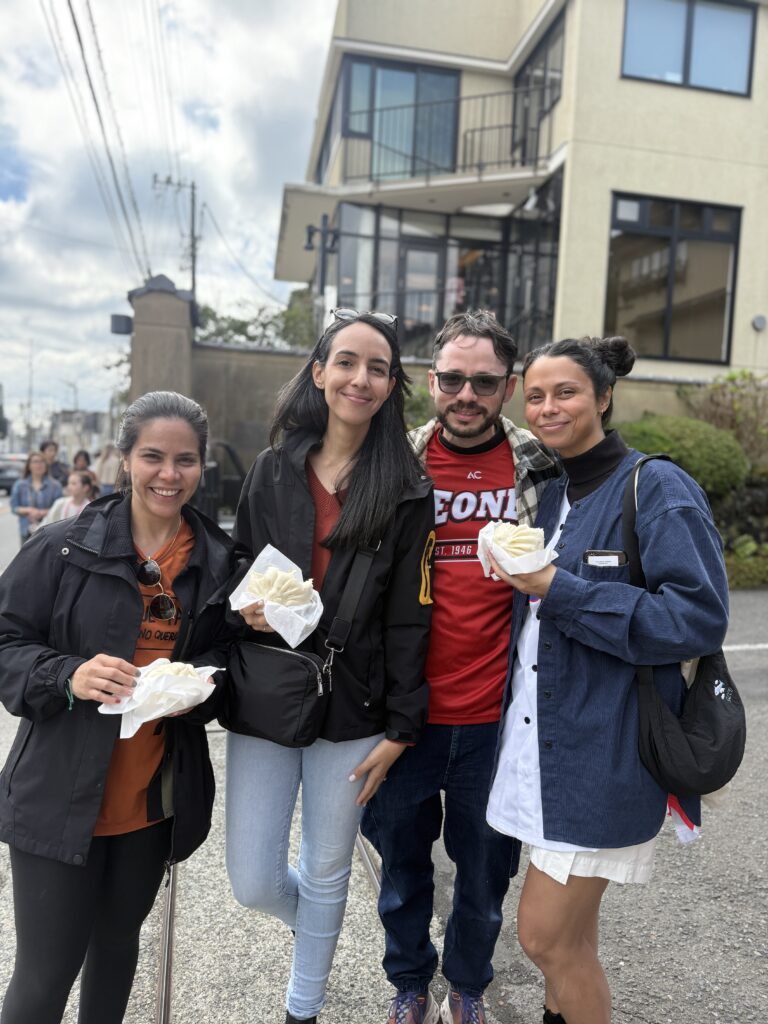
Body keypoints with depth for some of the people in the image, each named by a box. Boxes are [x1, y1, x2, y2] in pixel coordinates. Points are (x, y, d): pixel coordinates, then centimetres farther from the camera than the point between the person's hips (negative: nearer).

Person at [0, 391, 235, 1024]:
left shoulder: (220, 561, -1)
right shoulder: (66, 547, -10)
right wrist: (68, 676, -25)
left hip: (157, 799, 3)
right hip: (61, 797, -3)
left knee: (118, 939, 25)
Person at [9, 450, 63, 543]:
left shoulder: (55, 485, -2)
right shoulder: (20, 485, 6)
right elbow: (14, 508, 5)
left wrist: (43, 512, -17)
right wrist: (29, 510, -12)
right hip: (27, 532, 2)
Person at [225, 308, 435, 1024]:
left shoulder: (407, 491, -4)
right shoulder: (272, 470, 2)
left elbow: (409, 617, -5)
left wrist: (401, 727, -6)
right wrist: (245, 607, -12)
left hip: (352, 709, -1)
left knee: (326, 874, 14)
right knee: (253, 882, 7)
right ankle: (318, 929, 45)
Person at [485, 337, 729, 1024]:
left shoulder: (657, 488, -12)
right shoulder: (553, 495, 11)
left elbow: (700, 618, -21)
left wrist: (557, 589, -23)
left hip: (604, 752, -7)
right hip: (541, 735, 7)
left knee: (545, 936, 2)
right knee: (570, 933, 20)